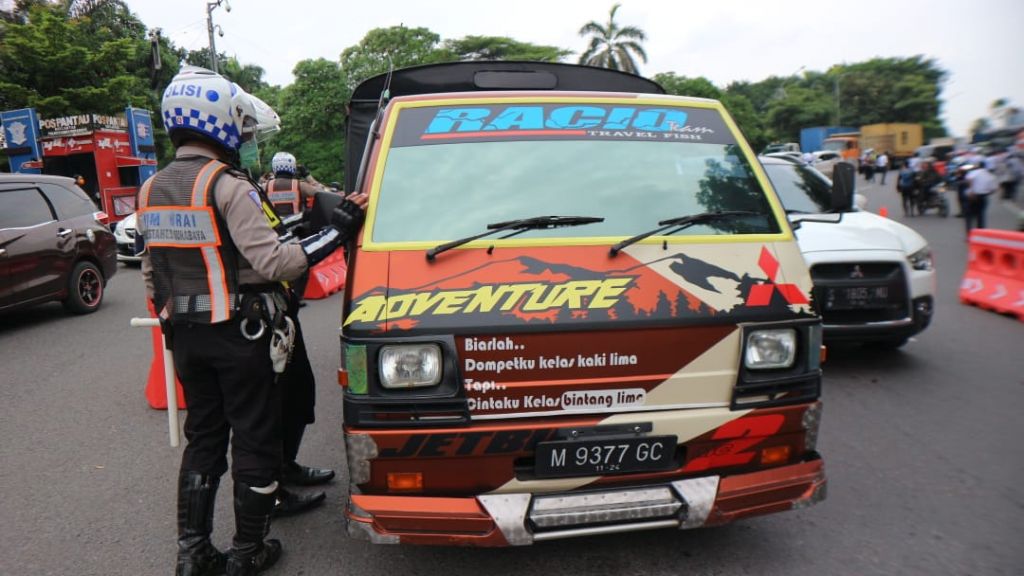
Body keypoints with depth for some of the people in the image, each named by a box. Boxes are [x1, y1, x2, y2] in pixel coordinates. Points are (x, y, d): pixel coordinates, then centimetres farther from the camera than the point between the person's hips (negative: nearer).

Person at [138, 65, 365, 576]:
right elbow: (272, 262, -23)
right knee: (254, 442, 7)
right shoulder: (228, 187, -16)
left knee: (202, 438, 18)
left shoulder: (150, 191, 8)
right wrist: (336, 232, -18)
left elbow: (151, 273, 13)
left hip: (186, 338, 7)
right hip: (239, 337, -7)